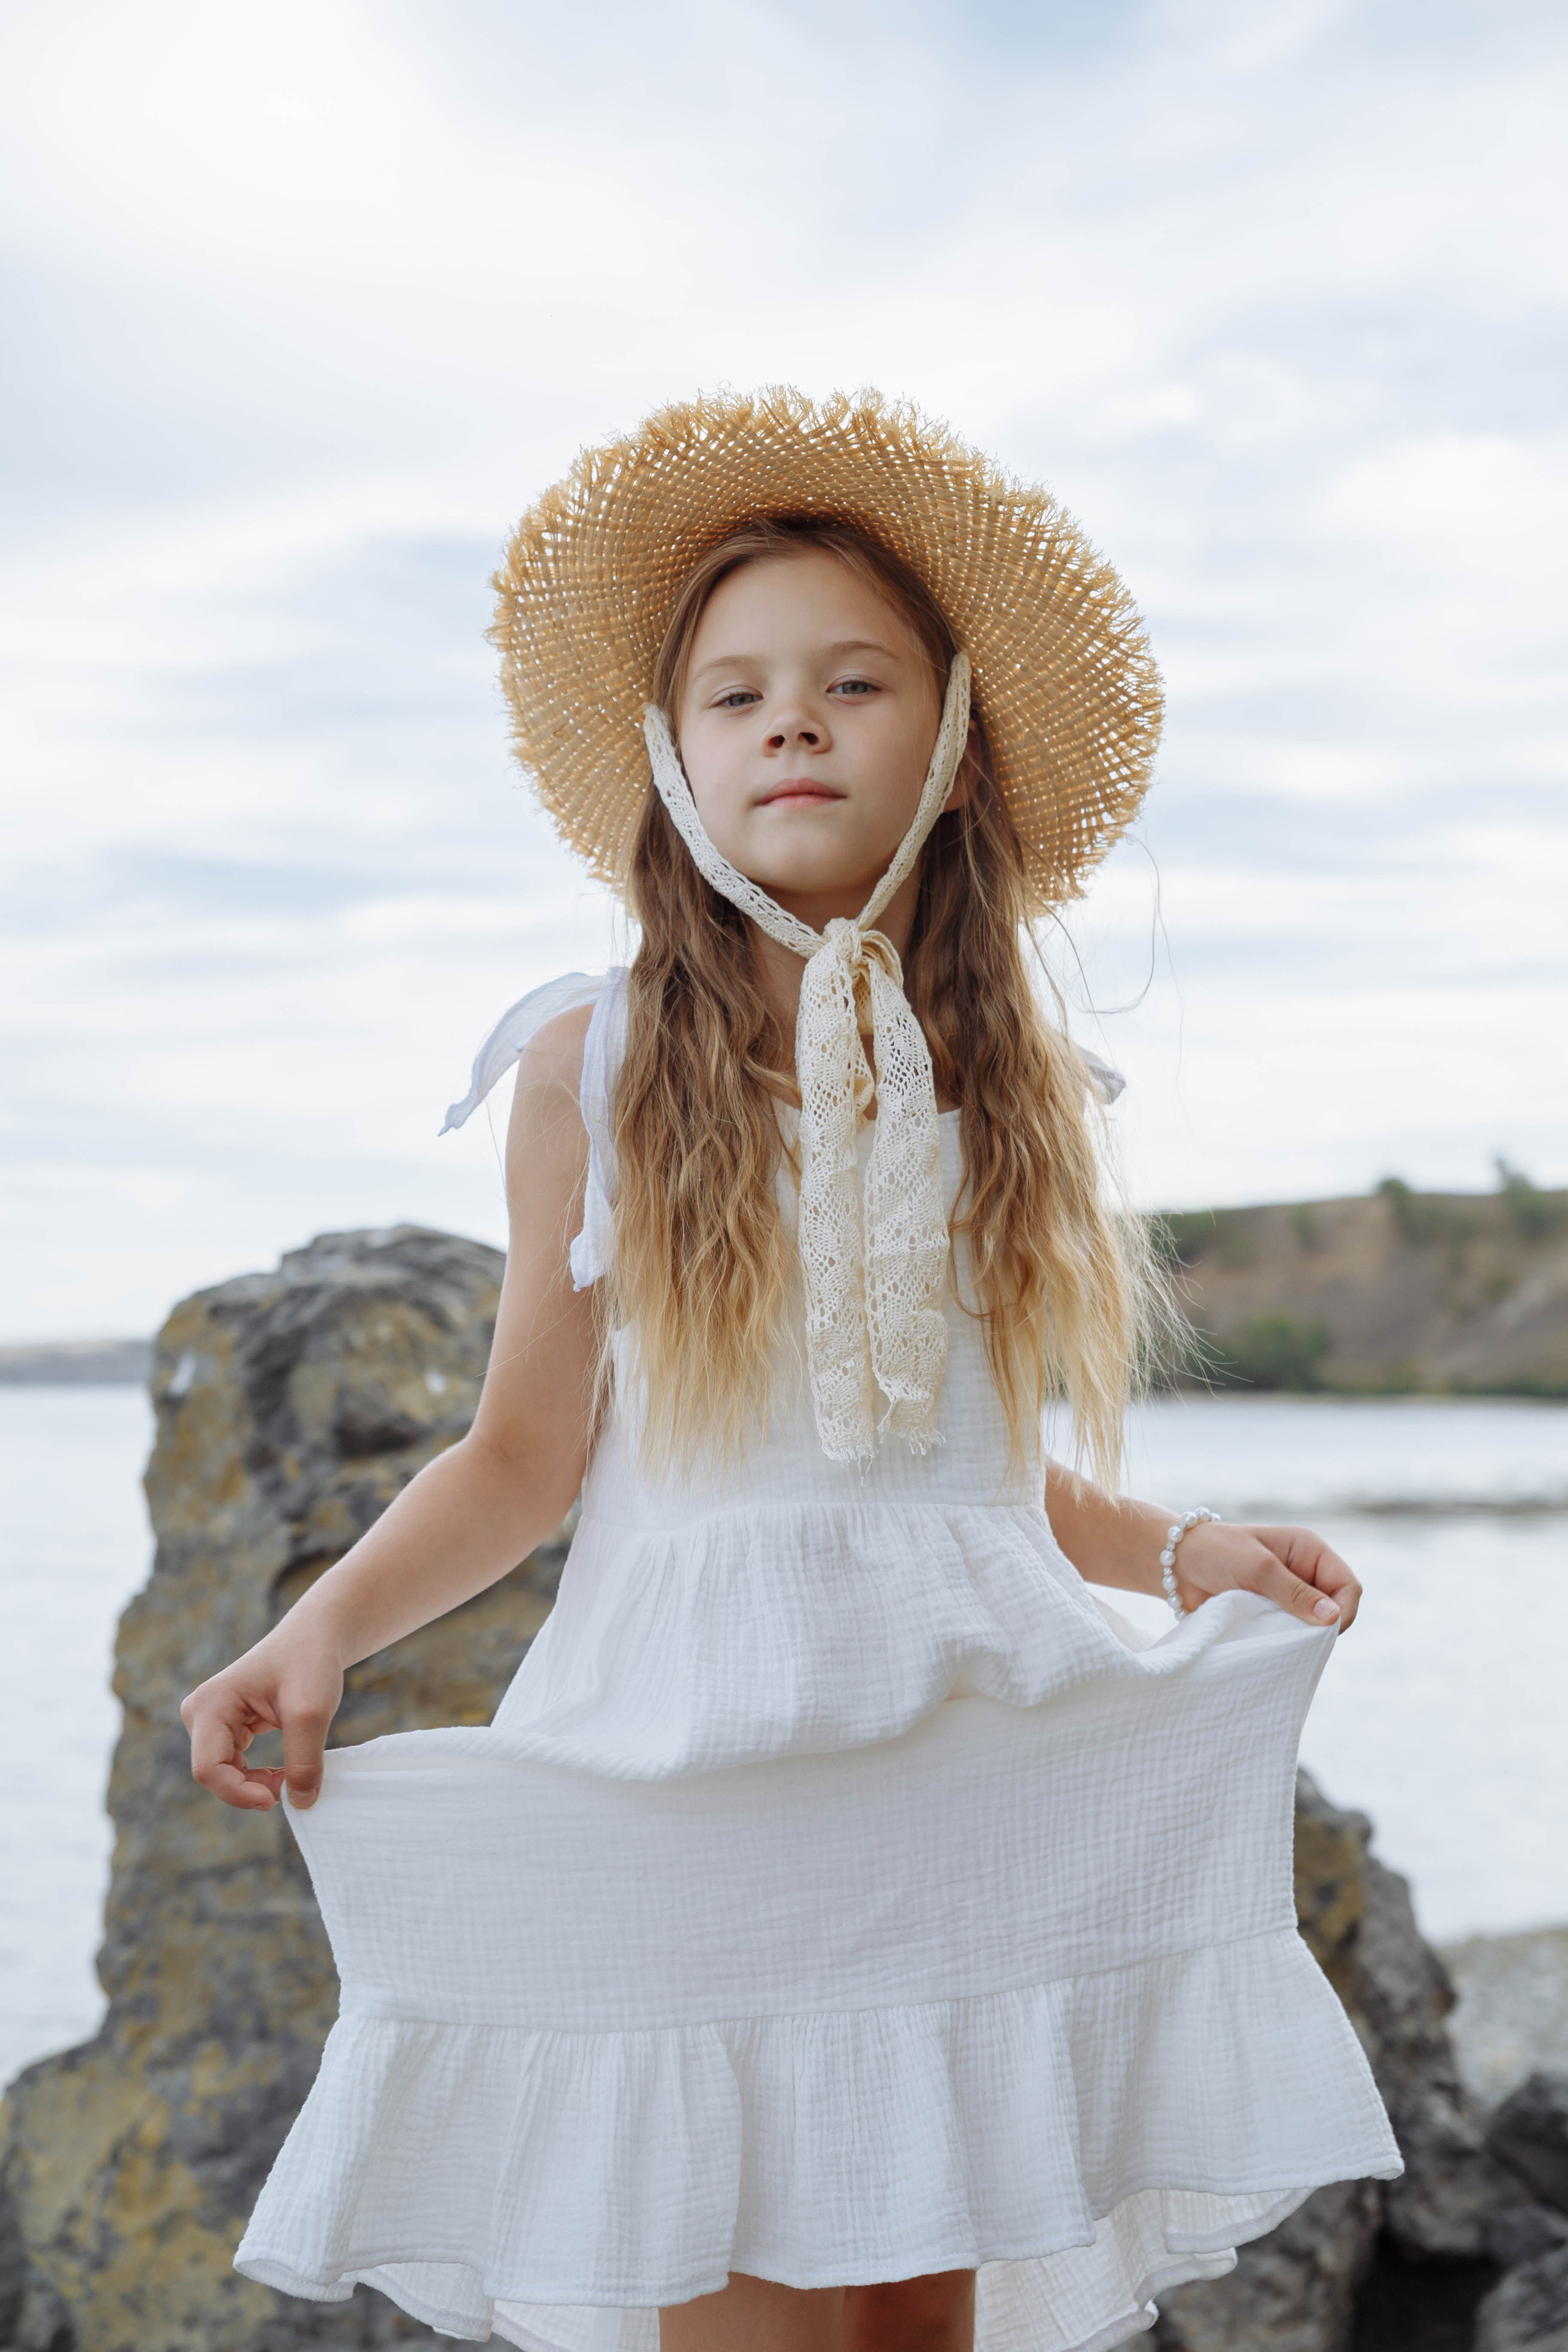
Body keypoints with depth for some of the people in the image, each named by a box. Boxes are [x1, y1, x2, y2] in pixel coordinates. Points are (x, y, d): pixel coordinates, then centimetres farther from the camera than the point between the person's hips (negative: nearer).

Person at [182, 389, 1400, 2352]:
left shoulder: (1017, 1092, 7)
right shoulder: (594, 1071, -1)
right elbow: (527, 1457, 1)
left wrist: (1188, 1548, 0)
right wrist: (318, 1631, -13)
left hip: (973, 1764, 3)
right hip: (692, 1775, -3)